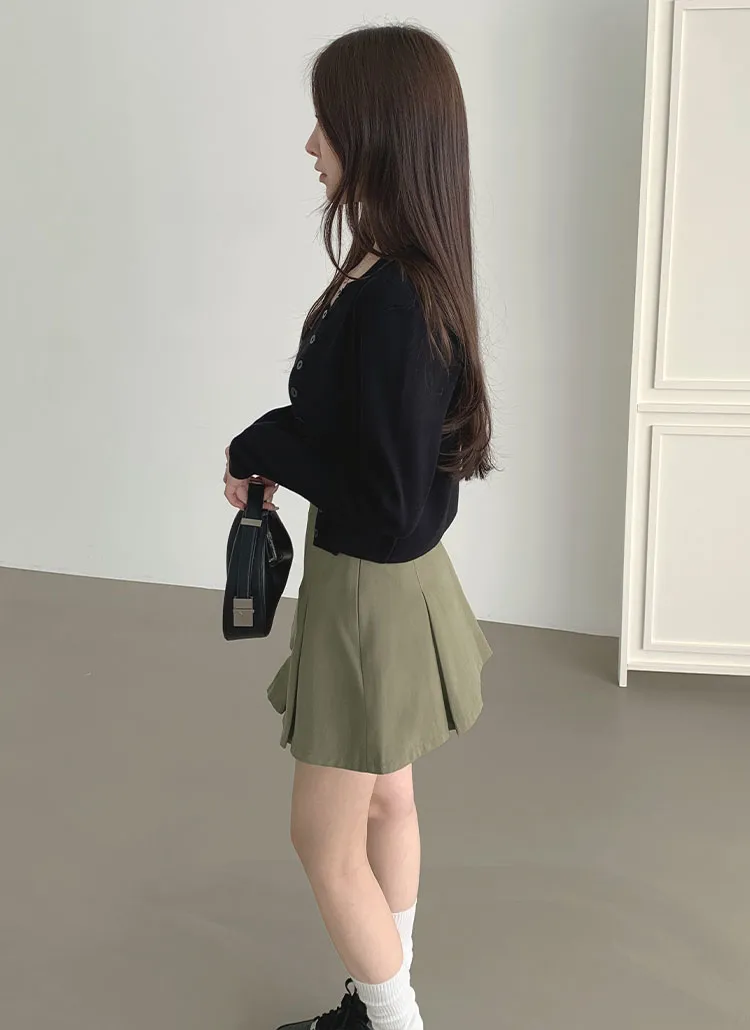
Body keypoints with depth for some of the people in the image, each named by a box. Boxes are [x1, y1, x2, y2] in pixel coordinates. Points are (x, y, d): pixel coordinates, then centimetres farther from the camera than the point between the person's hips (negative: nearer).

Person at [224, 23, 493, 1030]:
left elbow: (389, 508, -27)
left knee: (327, 843, 8)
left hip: (373, 593, -9)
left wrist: (262, 446, -16)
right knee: (386, 803, 22)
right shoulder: (402, 273, 1)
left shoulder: (390, 298, -28)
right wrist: (279, 456, -3)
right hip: (382, 578, 9)